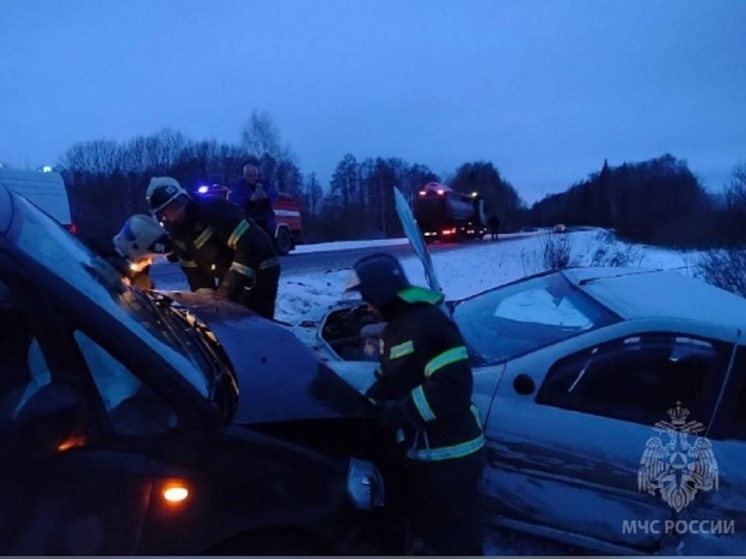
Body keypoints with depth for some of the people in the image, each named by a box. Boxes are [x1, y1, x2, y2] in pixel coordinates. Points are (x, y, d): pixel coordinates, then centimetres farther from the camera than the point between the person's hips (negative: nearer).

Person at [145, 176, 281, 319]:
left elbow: (249, 244, -29)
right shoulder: (176, 231, 3)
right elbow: (193, 269, 9)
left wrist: (228, 287, -29)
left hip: (259, 270, -8)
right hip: (230, 277, 8)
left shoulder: (212, 208, -23)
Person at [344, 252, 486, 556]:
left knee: (456, 539, 3)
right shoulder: (394, 327, 12)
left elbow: (453, 386, -30)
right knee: (428, 528, 25)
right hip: (418, 453, 10)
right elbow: (389, 380, 16)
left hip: (449, 455, -10)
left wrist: (398, 413, -27)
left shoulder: (429, 324, -22)